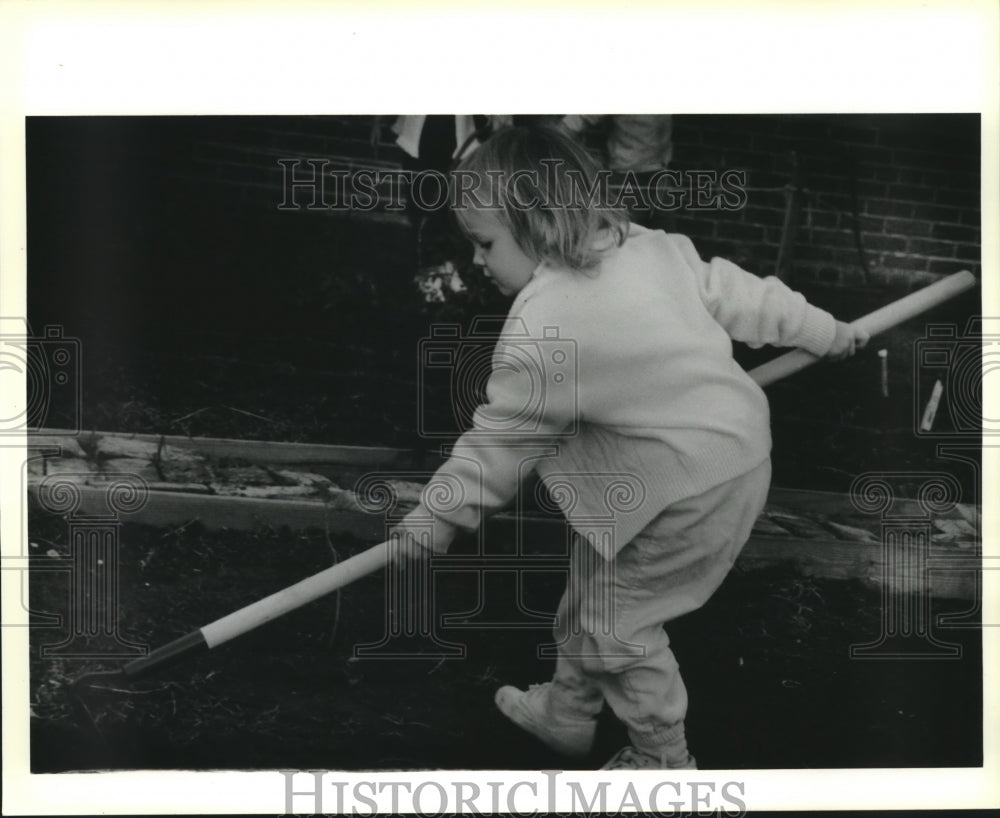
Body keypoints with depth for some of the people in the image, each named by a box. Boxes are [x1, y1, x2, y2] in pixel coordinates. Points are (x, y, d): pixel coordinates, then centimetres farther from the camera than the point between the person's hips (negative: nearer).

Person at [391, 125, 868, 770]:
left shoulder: (541, 328, -23)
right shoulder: (646, 245, -2)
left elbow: (501, 437, -14)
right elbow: (731, 292, 7)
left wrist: (438, 513, -1)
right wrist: (824, 331, 22)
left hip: (691, 487, -9)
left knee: (615, 618, 8)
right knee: (591, 585, 22)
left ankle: (663, 758, 26)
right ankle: (567, 711, 40)